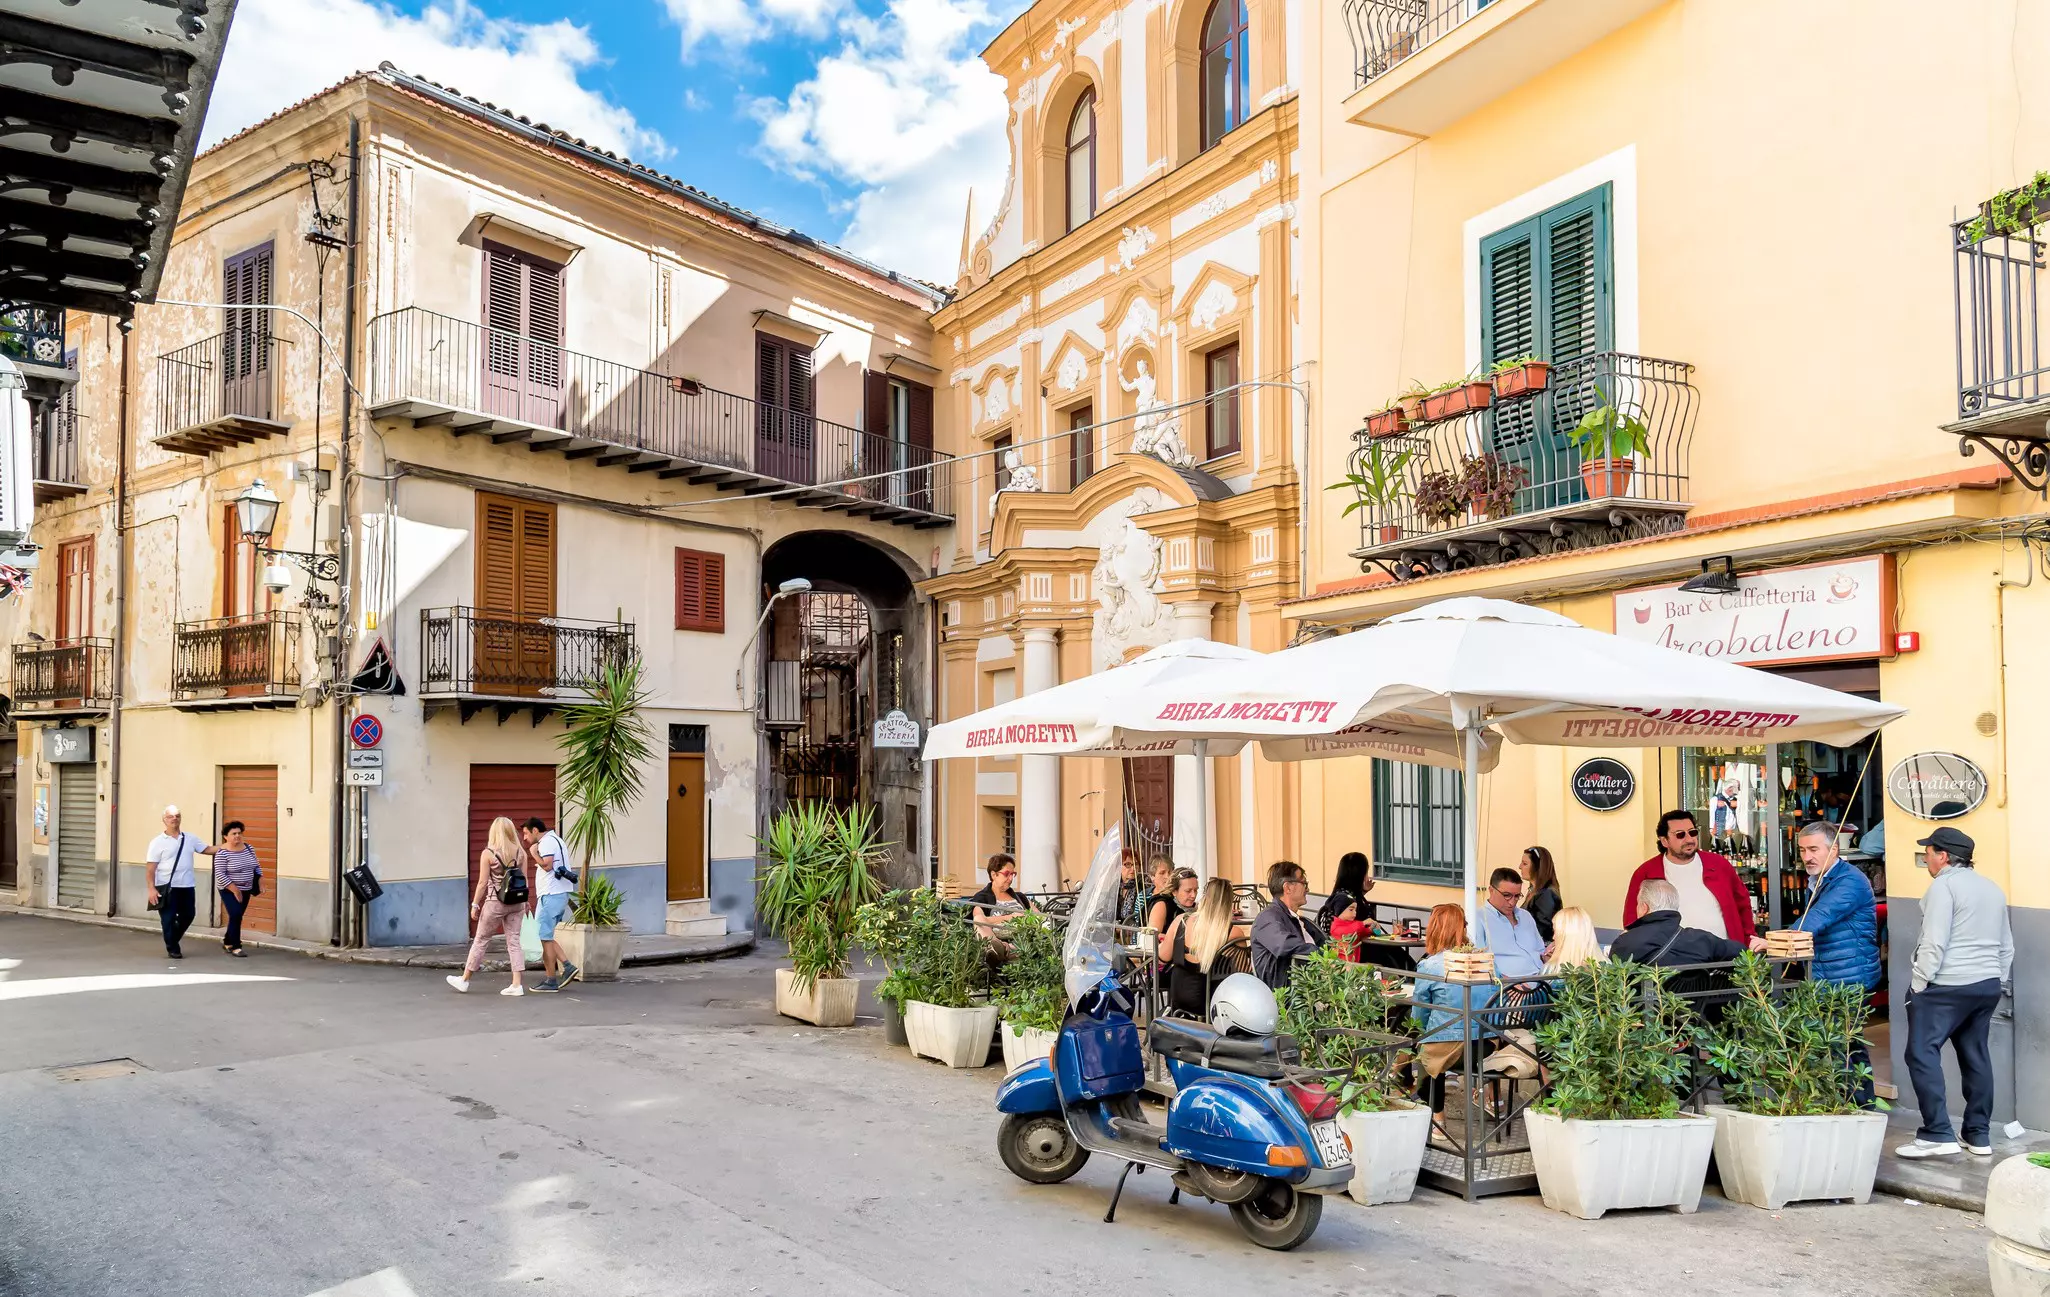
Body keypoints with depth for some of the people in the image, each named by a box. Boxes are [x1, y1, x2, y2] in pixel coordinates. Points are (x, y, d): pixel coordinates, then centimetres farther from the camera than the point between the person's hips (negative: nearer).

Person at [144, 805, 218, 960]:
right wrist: (151, 889, -15)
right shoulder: (158, 842, -5)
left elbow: (206, 849, 17)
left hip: (187, 886, 5)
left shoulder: (190, 839, 9)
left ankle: (172, 940, 36)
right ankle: (173, 948, 17)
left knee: (187, 915, 12)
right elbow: (151, 868, -7)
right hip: (167, 887, -5)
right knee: (168, 919, 2)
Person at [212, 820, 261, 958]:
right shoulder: (222, 853, -17)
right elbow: (219, 875, -19)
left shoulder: (249, 848, 3)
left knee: (237, 917, 13)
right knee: (236, 916, -14)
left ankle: (227, 941, 32)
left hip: (245, 889, 6)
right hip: (229, 890, -6)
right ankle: (235, 947, -3)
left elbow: (257, 866, 13)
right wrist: (235, 889, -21)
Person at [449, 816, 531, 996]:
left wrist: (475, 904, -1)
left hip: (495, 903, -3)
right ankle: (517, 985, 2)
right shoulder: (520, 852, 0)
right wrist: (526, 900, 14)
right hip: (516, 902, 3)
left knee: (481, 940, 11)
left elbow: (483, 883, -9)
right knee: (514, 941, 7)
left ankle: (464, 980, 25)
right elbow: (525, 880, 3)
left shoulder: (488, 853, -10)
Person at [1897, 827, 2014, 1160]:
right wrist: (1994, 982, 23)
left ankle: (1938, 1134, -13)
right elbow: (2007, 946, 19)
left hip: (1946, 986, -9)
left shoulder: (1943, 885, -10)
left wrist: (1918, 983, -12)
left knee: (1922, 1053, -8)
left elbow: (1934, 942, -17)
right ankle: (1979, 1136, 16)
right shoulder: (1992, 888, 16)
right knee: (1976, 1056, 13)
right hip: (1988, 984, 9)